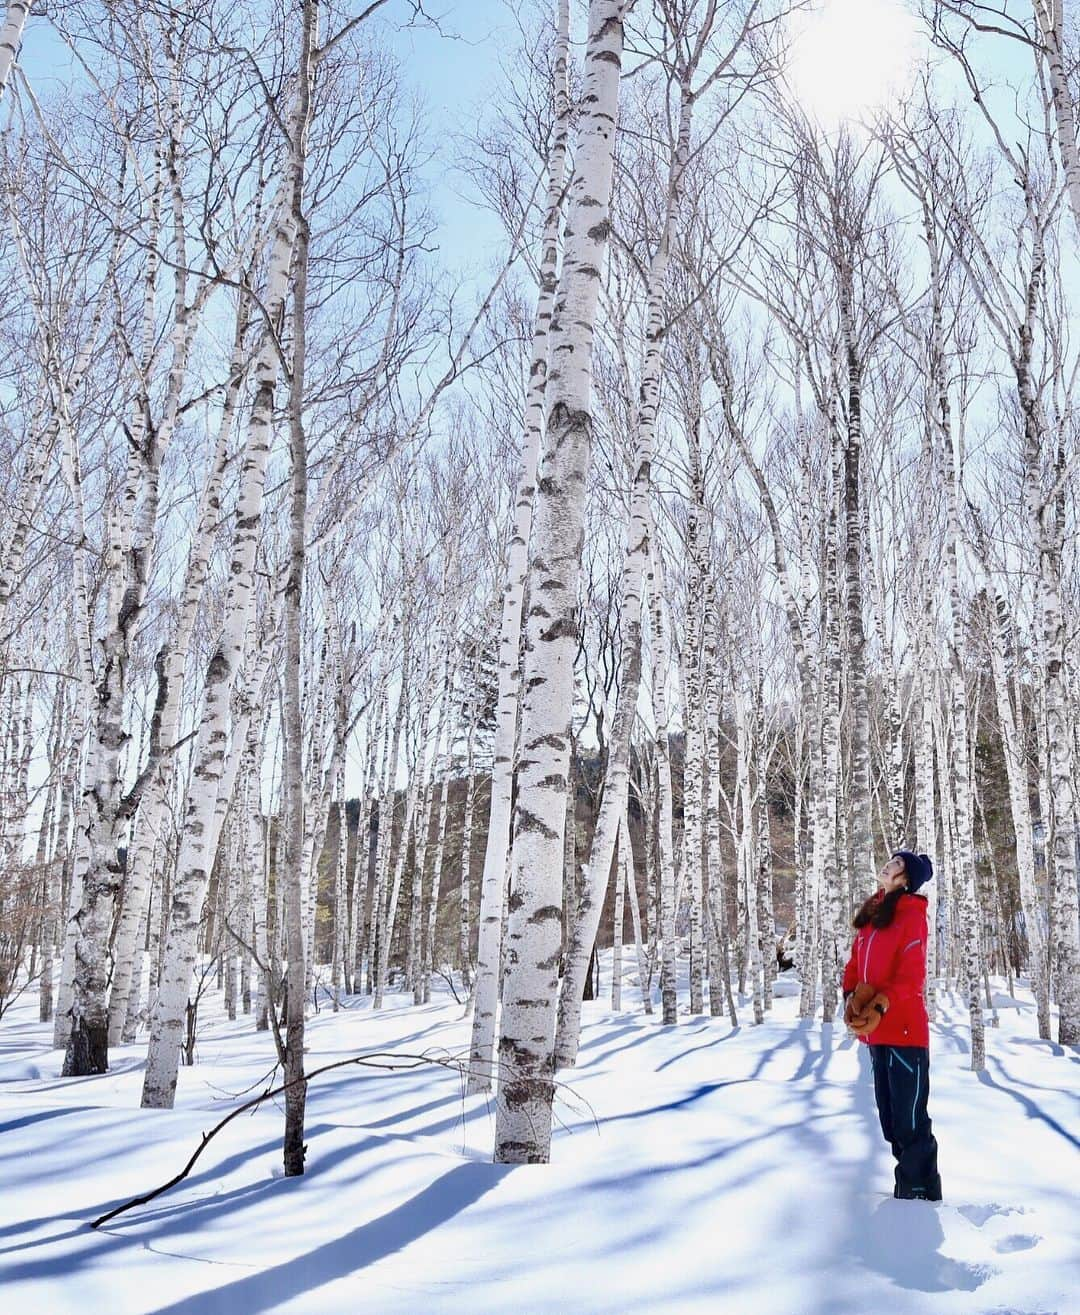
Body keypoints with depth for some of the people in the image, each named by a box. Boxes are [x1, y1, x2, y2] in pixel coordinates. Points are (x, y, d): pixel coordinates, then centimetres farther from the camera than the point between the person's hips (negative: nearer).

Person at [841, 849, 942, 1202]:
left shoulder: (911, 915, -6)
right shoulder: (870, 915, 16)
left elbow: (911, 974, -15)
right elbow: (855, 965, 15)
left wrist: (880, 1008, -25)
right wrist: (851, 997, -4)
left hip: (904, 1029, -8)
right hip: (876, 1032, 8)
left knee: (910, 1120, -5)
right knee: (890, 1119, 15)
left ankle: (921, 1195, 4)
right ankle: (905, 1191, 26)